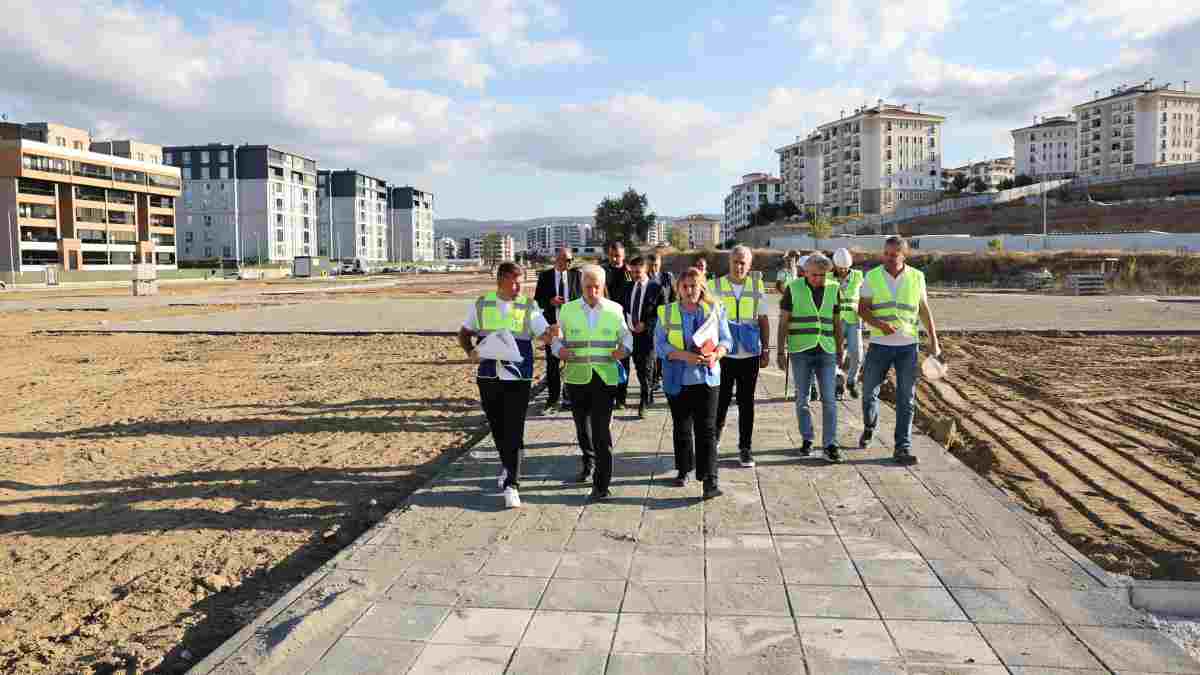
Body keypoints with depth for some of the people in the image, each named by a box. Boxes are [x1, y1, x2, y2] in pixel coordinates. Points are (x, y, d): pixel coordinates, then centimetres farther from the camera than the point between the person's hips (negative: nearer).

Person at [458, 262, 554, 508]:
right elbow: (464, 334, 12)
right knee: (497, 427, 17)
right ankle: (507, 465, 41)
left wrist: (552, 333, -35)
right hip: (488, 377, 3)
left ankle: (511, 484, -2)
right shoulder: (481, 304, 3)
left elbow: (544, 334, -12)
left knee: (514, 432, -6)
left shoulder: (529, 307, -2)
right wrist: (470, 351, -7)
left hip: (518, 378, -2)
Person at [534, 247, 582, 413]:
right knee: (552, 364, 5)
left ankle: (569, 398, 18)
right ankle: (552, 399, 15)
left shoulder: (576, 275, 2)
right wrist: (550, 301, -16)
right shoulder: (545, 276, 2)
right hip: (552, 324, 0)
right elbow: (537, 300, 2)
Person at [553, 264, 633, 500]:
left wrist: (625, 349, -6)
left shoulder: (615, 309, 5)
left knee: (602, 430, -8)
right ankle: (589, 461, 44)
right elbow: (557, 337, 10)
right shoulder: (568, 309, 5)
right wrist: (559, 350, -12)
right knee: (582, 425, 15)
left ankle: (601, 485, -3)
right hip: (577, 377, 2)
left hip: (605, 377, -2)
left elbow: (626, 335, 16)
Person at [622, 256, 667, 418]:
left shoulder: (657, 288, -5)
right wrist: (627, 323, 0)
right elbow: (623, 307, 18)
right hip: (632, 332, 5)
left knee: (646, 369, -7)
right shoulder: (628, 287, 10)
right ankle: (649, 395, 29)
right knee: (639, 367, 13)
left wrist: (646, 324, -14)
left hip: (648, 333, -5)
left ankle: (643, 403, -3)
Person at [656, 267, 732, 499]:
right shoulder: (667, 313, 2)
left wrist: (715, 355, -17)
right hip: (678, 380, 1)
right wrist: (684, 355, -20)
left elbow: (726, 340, 4)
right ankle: (684, 470, 30)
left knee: (706, 429, -6)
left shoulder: (714, 310, 4)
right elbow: (660, 344, -4)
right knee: (681, 428, 13)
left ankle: (709, 479, -5)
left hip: (707, 378, -1)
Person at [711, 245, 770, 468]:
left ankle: (744, 448, 17)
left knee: (746, 403, 7)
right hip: (723, 353, -1)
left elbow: (763, 320, 8)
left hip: (750, 354, 1)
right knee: (721, 401, 5)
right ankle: (714, 440, 27)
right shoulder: (717, 286, 0)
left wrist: (765, 350, 4)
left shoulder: (757, 286, 4)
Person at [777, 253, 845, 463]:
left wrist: (840, 351, 12)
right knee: (802, 399, 7)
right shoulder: (793, 289, -2)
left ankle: (830, 444, 2)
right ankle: (807, 439, 21)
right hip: (800, 351, -1)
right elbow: (783, 322, 1)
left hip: (826, 351, 1)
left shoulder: (833, 289, 6)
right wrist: (781, 351, -2)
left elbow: (837, 323, 13)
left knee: (829, 399, -3)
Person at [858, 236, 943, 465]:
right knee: (869, 392, 8)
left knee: (906, 399, 0)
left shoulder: (917, 277, 2)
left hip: (908, 345, 0)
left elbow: (924, 310, 9)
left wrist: (934, 341, 8)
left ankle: (903, 448, 7)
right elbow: (862, 309, -3)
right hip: (879, 344, 0)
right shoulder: (872, 277, -2)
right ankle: (869, 426, 38)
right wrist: (880, 324, -21)